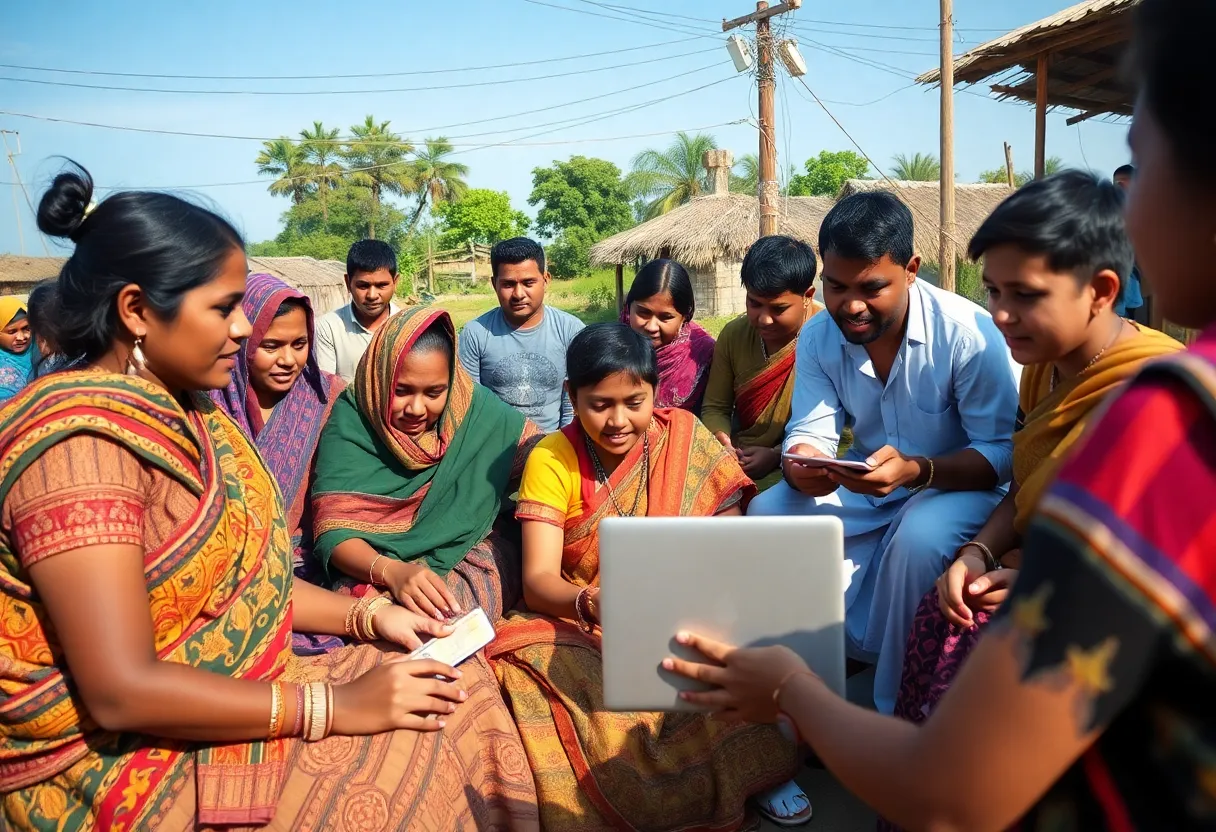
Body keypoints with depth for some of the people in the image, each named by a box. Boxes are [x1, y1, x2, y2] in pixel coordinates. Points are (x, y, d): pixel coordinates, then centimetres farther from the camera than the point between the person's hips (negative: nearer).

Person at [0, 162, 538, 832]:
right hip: (134, 767, -8)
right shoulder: (83, 438, -23)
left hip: (231, 692, 8)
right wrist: (334, 707, -23)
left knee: (462, 689, 0)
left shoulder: (180, 411, 7)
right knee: (429, 770, -13)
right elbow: (121, 693, -26)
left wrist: (369, 617, 0)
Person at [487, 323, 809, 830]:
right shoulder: (551, 460, -8)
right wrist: (591, 602, -38)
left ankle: (755, 769, -10)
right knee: (524, 655, -31)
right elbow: (537, 580, -15)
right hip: (582, 624, 0)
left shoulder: (684, 438, -5)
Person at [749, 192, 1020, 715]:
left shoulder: (968, 332, -21)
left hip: (957, 484, -5)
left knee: (917, 537, -37)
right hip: (863, 484, 5)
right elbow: (809, 434, -6)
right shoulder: (818, 336, -5)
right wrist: (802, 467, -32)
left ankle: (897, 710, -15)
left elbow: (1003, 452, -21)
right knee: (767, 513, -16)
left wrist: (917, 470, -39)